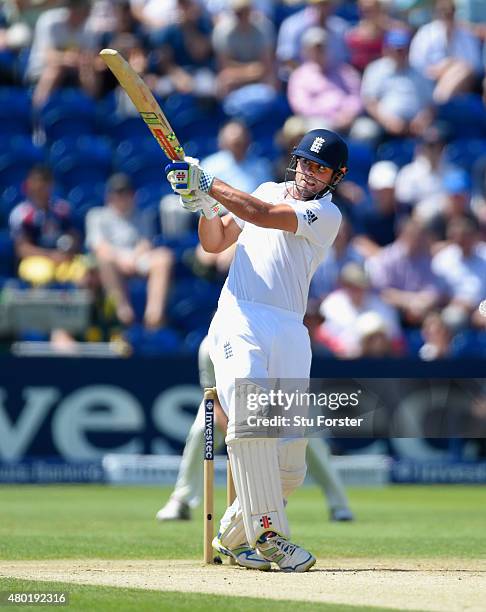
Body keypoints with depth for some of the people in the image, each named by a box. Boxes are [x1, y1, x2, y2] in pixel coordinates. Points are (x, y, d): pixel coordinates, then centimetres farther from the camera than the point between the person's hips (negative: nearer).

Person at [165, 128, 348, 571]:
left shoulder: (327, 215, 3)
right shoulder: (267, 190, 19)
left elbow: (264, 216, -12)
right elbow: (215, 242, 21)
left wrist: (209, 184, -12)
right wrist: (205, 204, 2)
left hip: (289, 331, -1)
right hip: (238, 321, 1)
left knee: (289, 461, -5)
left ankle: (234, 536, 16)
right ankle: (268, 535, -23)